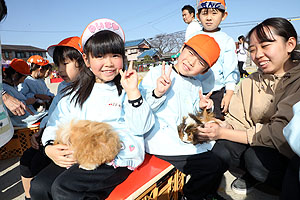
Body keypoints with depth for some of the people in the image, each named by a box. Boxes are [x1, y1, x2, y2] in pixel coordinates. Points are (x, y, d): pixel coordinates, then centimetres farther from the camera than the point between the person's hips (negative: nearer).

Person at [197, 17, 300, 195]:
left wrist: (223, 133, -24)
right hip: (255, 143, 4)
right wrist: (217, 129, -24)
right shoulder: (251, 81, 4)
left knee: (256, 157, -32)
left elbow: (281, 132, -25)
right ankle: (253, 175, 9)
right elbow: (237, 121, -1)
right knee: (220, 152, -21)